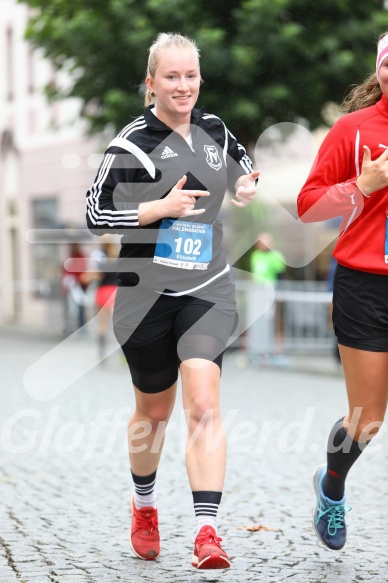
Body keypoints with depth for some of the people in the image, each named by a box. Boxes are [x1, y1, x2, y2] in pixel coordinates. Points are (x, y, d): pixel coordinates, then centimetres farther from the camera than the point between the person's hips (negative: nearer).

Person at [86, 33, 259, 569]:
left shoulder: (214, 129, 5)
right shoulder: (133, 143, -9)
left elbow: (242, 165, 26)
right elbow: (96, 213, -11)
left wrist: (248, 188, 3)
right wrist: (161, 208, -20)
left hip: (207, 289, 2)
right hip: (146, 293, -2)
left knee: (204, 405, -15)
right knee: (154, 410, 15)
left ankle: (207, 534, -18)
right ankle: (144, 506, 42)